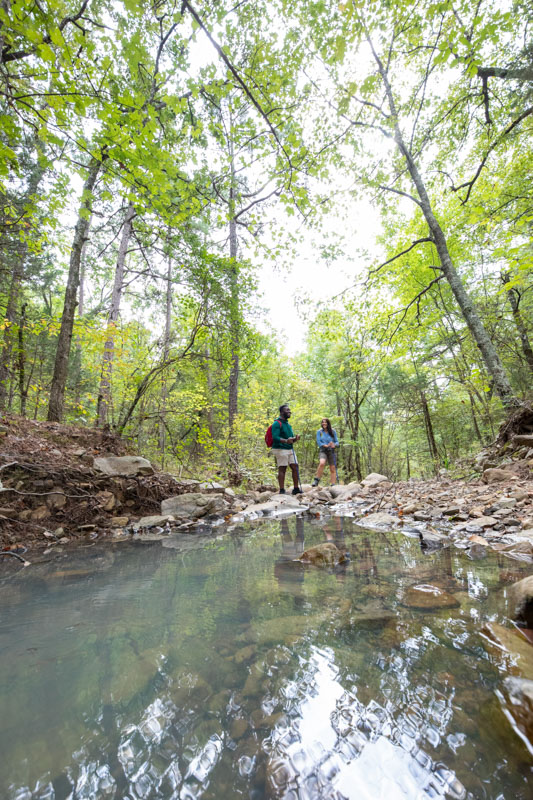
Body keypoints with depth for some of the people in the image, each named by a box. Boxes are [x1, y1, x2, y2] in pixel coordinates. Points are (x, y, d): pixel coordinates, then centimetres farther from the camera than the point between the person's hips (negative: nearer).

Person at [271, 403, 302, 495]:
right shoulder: (277, 423, -8)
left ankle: (296, 489, 12)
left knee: (295, 467, 4)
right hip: (280, 449, -8)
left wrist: (295, 439, 1)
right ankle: (282, 490, 1)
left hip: (290, 449, 8)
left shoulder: (288, 424, 20)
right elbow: (275, 437, -19)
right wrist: (286, 441, -33)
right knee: (282, 469, -5)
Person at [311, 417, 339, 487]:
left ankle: (333, 485, 7)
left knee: (333, 468, -1)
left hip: (331, 451, 2)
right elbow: (318, 442, -2)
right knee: (322, 463, -29)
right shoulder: (319, 431, 4)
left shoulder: (333, 431, 7)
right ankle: (316, 480, -16)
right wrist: (326, 445, -17)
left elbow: (337, 442, 7)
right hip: (322, 450, -2)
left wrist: (334, 445, -16)